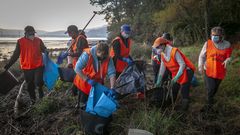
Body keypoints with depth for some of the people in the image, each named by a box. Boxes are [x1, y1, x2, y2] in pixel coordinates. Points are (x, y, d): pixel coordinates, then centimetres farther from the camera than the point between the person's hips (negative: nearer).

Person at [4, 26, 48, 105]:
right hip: (27, 67, 1)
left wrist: (46, 51, -20)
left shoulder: (38, 40, -1)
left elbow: (44, 49, 5)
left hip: (38, 66, -1)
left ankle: (40, 88, 24)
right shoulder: (20, 42, -2)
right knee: (30, 85, 11)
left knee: (38, 82, -12)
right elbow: (15, 55, 2)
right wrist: (8, 65, -1)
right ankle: (32, 99, 32)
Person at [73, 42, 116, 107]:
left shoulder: (108, 59, -17)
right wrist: (87, 80, -32)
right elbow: (77, 68, -27)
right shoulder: (87, 55, -27)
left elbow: (112, 73, -18)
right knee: (84, 102, 10)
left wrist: (112, 88, -29)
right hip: (84, 83, -3)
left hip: (97, 84, 3)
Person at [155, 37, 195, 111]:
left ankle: (184, 109, 6)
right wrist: (159, 81, 6)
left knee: (184, 91, -7)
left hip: (186, 71, -8)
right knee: (173, 91, 10)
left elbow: (182, 64, -24)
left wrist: (177, 77, -30)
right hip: (176, 73, 8)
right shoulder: (163, 55, -1)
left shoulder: (174, 52, -25)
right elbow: (162, 68, 5)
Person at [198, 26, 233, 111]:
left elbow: (229, 56, 8)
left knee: (215, 88, 17)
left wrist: (227, 60, -15)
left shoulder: (227, 45, -4)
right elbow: (202, 56, -1)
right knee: (210, 89, -9)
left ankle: (210, 100, 44)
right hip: (208, 71, -2)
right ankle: (210, 103, 16)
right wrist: (200, 66, -12)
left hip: (220, 72, 2)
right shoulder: (208, 43, -9)